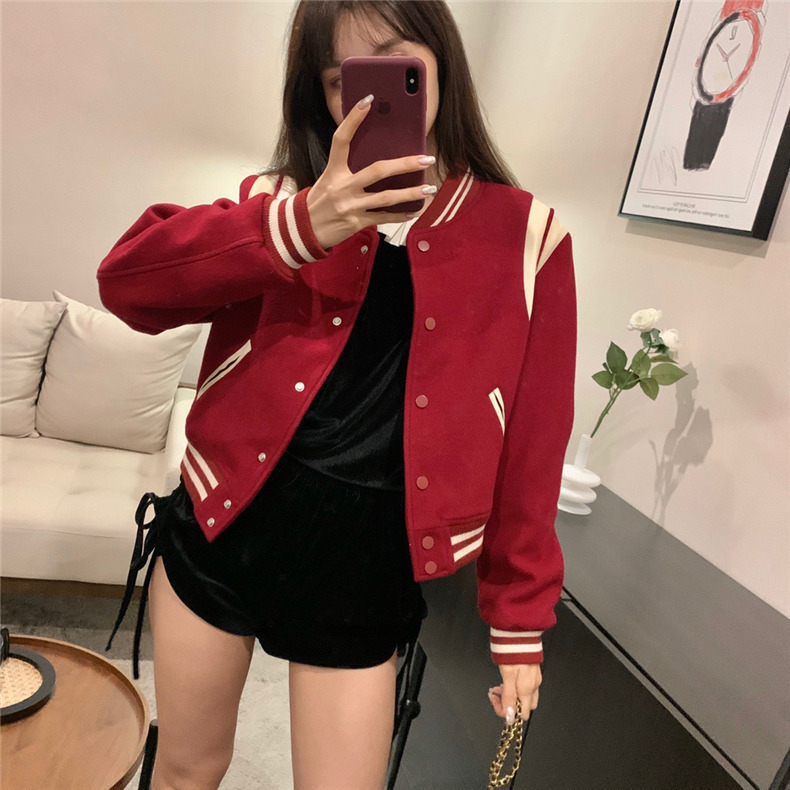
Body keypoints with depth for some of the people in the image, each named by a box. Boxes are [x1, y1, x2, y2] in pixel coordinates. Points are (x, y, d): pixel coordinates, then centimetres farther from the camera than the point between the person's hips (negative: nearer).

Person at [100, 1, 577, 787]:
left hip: (365, 570, -1)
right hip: (221, 531, 3)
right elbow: (127, 282, -14)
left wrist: (519, 617, 3)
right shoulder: (283, 199, 2)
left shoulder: (524, 236, -3)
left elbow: (532, 444, -2)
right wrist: (298, 227, -29)